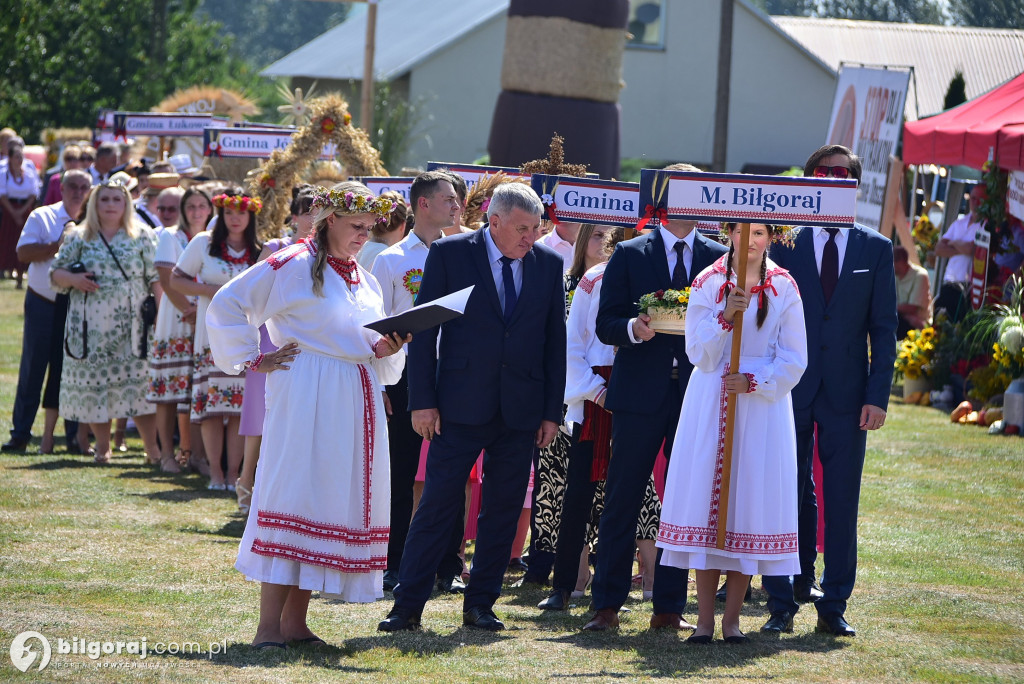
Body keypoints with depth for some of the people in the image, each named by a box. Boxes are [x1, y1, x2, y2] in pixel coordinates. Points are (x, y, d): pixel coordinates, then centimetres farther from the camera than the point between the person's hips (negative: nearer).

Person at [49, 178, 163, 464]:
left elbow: (156, 278, 5)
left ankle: (152, 445, -3)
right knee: (94, 383, 1)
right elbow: (55, 273, 11)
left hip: (131, 325, -1)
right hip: (91, 327, 1)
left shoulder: (142, 237, 8)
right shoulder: (79, 238, 10)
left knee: (139, 381, -7)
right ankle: (103, 446, 12)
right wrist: (73, 279, -10)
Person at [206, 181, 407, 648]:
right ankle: (269, 625, -11)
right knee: (292, 502, -11)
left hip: (356, 407, 8)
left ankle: (295, 622, 10)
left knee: (336, 503, 5)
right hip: (307, 402, -8)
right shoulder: (291, 266, -4)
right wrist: (253, 361, -8)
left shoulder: (363, 280, 19)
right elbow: (228, 304, -6)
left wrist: (384, 350, 2)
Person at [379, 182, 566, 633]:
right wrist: (423, 400, -7)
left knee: (503, 510, 6)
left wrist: (552, 411, 5)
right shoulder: (449, 254, -2)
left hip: (521, 409, 3)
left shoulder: (548, 264, 7)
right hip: (462, 405, -3)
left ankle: (480, 604, 16)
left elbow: (555, 341, 9)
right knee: (438, 503, -4)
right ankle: (408, 605, 1)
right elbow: (423, 329, -1)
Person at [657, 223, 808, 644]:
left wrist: (754, 382, -13)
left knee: (751, 499, -4)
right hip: (710, 404, 0)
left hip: (763, 404, 0)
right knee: (706, 494, -4)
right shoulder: (707, 284, 3)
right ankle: (705, 618, -1)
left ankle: (732, 618, 2)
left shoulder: (784, 289, 2)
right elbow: (698, 352, -1)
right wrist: (726, 317, -16)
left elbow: (794, 360, 1)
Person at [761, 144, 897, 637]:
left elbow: (884, 328, 4)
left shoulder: (876, 250, 7)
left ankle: (833, 607, 10)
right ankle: (782, 604, 8)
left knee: (842, 503, 3)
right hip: (791, 391, -1)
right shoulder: (783, 245, 4)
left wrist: (878, 395, -4)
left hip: (848, 396, 1)